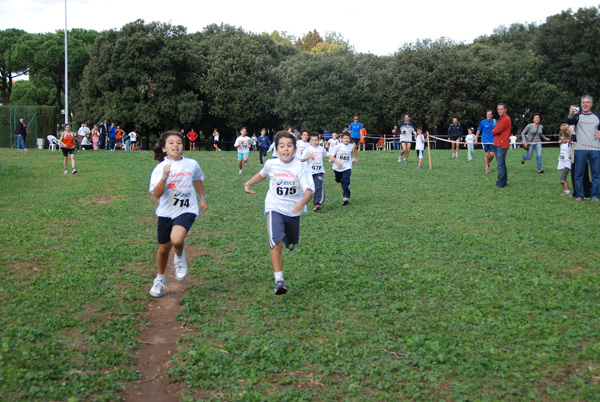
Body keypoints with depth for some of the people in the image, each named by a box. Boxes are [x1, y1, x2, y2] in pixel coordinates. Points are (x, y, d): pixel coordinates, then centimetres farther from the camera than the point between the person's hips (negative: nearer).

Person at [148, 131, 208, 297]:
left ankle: (180, 257, 8)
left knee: (176, 239, -29)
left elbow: (197, 179, 22)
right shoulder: (160, 168, -7)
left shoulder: (192, 164, -1)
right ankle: (160, 278, 40)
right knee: (164, 248, 13)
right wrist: (164, 177, -29)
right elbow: (156, 194, -17)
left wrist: (202, 198, 24)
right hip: (166, 212, 1)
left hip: (186, 210, -1)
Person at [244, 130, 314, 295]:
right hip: (274, 208, -1)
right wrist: (249, 183, 3)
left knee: (292, 244, 21)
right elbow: (262, 174, 18)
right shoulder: (271, 164, -7)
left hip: (293, 210, 1)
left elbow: (309, 189, -23)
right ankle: (279, 280, -17)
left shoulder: (300, 166, -16)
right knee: (277, 243, -21)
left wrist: (301, 203, -42)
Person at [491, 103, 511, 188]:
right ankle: (504, 181, 22)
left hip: (502, 145, -10)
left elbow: (497, 130, -16)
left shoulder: (506, 119, -12)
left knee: (500, 164, -11)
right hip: (498, 144, 10)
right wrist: (495, 131, -3)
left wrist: (494, 131, 4)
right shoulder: (500, 119, 21)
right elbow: (494, 131, 18)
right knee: (501, 164, 14)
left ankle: (501, 183, -10)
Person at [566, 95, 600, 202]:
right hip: (580, 149, -2)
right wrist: (571, 114, -40)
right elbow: (569, 122, -17)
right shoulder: (578, 116, 5)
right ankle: (579, 195, 4)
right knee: (579, 173, -2)